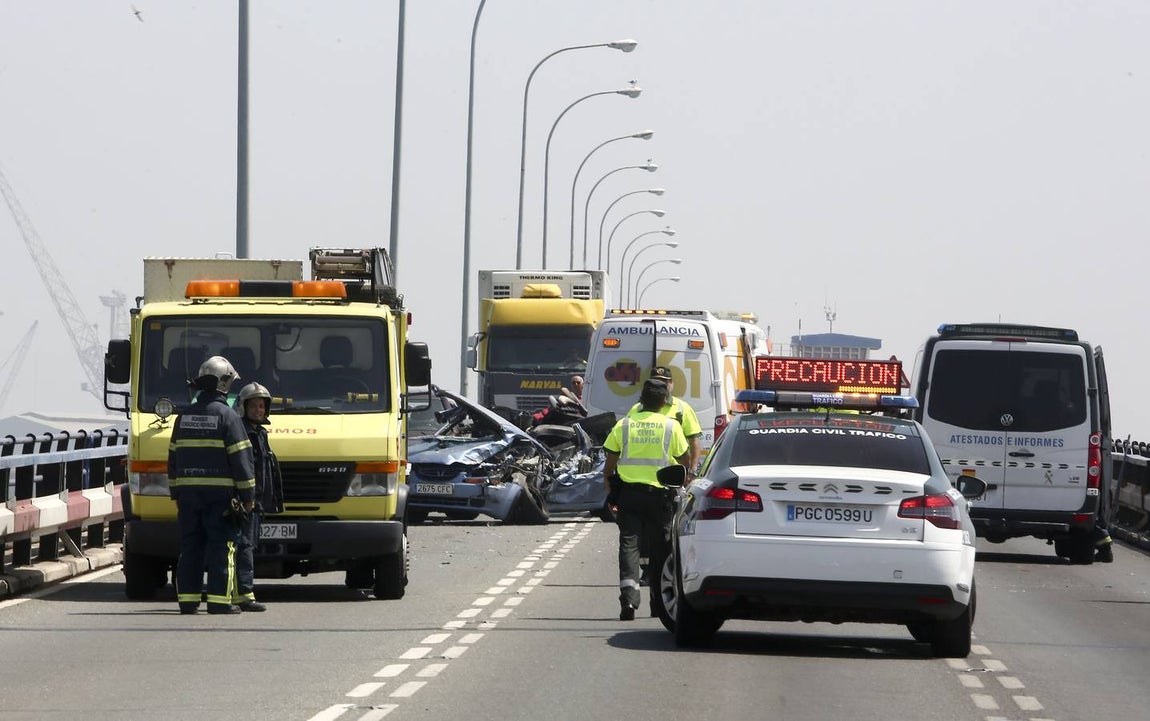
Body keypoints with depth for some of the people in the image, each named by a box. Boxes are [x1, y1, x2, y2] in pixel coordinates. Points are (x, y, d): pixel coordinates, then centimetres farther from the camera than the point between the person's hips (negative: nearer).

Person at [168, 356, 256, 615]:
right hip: (219, 493, -5)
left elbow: (173, 458, 15)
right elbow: (241, 458, -9)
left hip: (188, 491, 5)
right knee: (222, 546, -2)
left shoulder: (184, 416, 11)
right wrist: (248, 495, -4)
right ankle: (219, 600, -6)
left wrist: (176, 494, 21)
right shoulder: (227, 416, -6)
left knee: (190, 546, 8)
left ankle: (187, 599, 7)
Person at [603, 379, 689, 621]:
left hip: (628, 490, 0)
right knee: (658, 546, 12)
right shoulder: (671, 426, 0)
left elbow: (609, 466, 4)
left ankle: (628, 598, -21)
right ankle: (658, 603, 20)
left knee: (629, 544, -3)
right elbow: (685, 459, 7)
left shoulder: (623, 425, 3)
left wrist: (611, 492, 15)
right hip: (659, 493, 0)